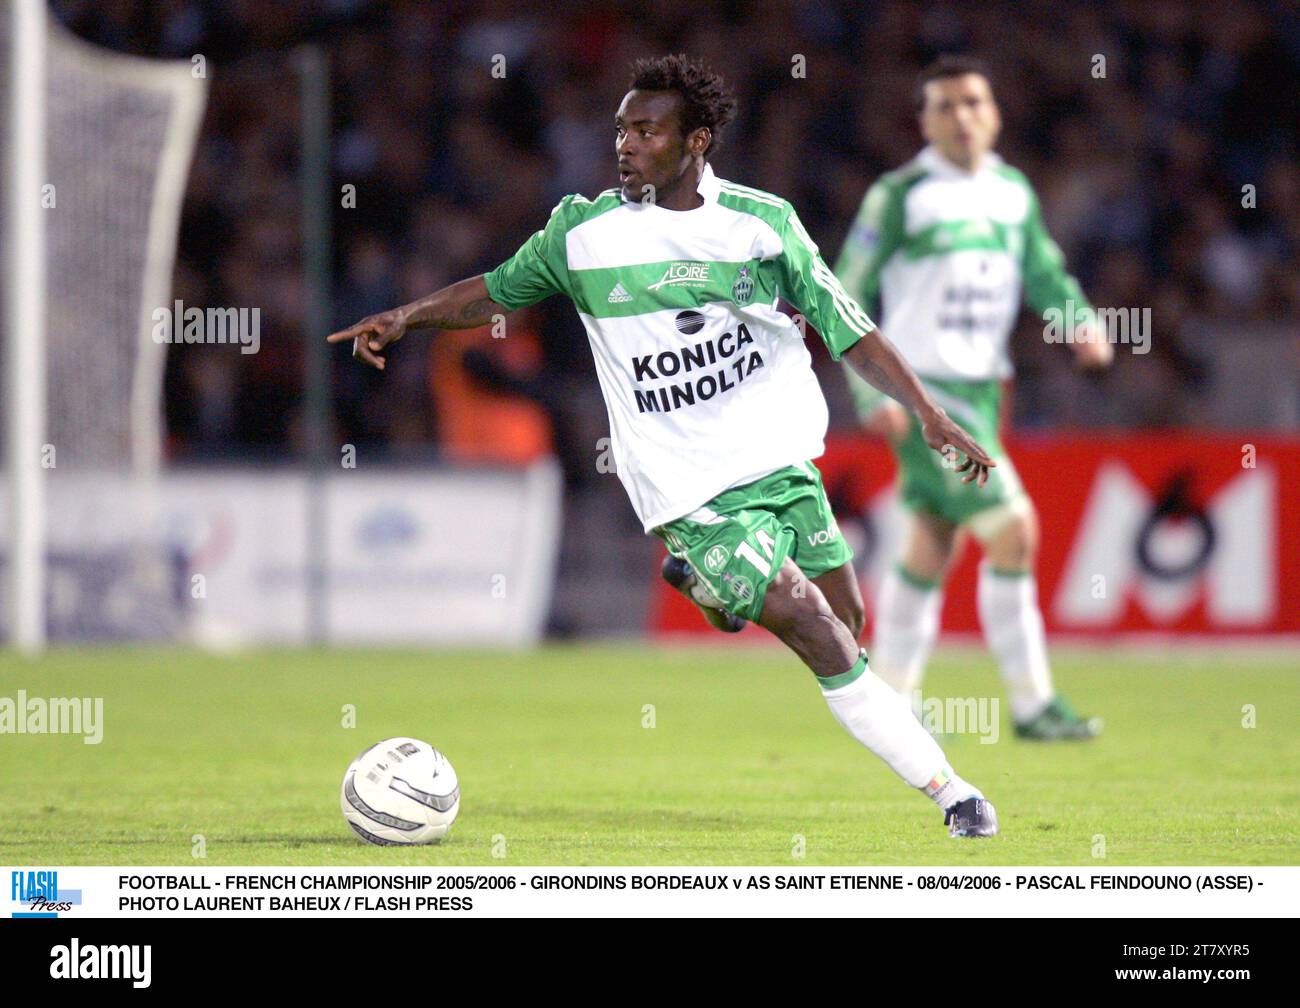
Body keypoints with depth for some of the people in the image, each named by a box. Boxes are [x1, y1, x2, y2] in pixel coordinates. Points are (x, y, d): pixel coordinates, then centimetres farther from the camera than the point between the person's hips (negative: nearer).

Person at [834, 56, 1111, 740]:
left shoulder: (1014, 191, 10)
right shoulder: (901, 195, -8)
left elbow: (1043, 272, 22)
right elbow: (845, 297, -6)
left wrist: (1081, 322, 1)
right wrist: (873, 394, -14)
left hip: (980, 392, 7)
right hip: (922, 393, -7)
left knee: (931, 546, 12)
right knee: (1013, 531, -13)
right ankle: (1032, 704, -8)